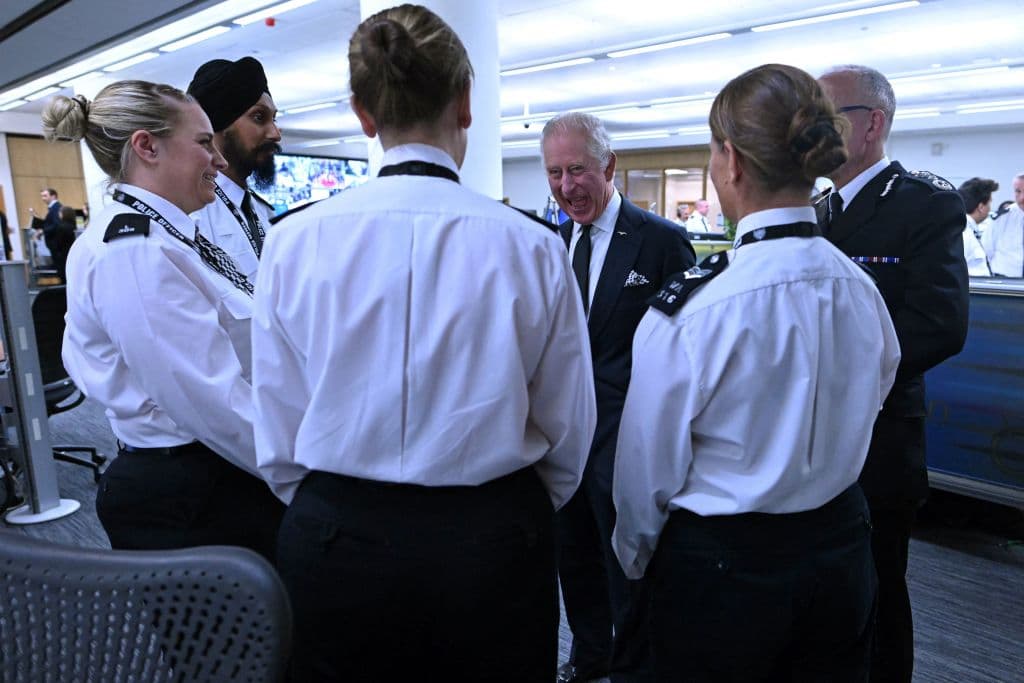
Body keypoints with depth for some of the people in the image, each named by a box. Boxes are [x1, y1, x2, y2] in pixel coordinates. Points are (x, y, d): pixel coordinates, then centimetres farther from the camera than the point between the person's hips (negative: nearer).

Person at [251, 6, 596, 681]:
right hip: (493, 541, 0)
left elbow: (279, 434, -3)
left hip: (337, 542, 1)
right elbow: (569, 429, -4)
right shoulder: (531, 245, -13)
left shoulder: (294, 241, -10)